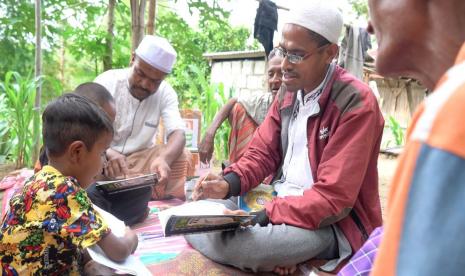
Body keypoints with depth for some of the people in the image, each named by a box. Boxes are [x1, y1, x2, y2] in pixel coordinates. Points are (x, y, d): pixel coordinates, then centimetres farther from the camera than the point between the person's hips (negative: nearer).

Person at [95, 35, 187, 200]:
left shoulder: (166, 93, -8)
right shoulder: (107, 82, -13)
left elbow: (178, 134, -21)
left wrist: (164, 159, -46)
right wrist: (108, 153, -45)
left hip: (141, 158, 1)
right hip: (103, 157, -1)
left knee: (178, 155, -23)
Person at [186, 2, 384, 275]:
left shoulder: (357, 103, -19)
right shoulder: (289, 93, 5)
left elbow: (333, 200, -23)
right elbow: (263, 153, 6)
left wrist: (261, 217, -27)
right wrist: (228, 184, -13)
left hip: (334, 223, -7)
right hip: (280, 203, 7)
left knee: (230, 242, -29)